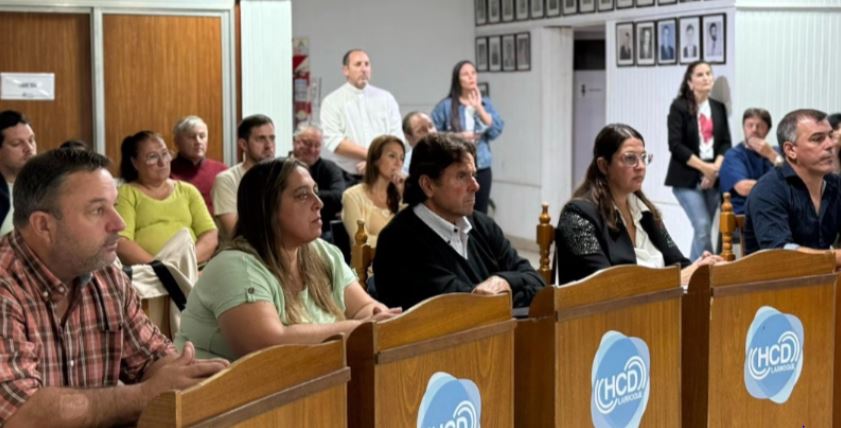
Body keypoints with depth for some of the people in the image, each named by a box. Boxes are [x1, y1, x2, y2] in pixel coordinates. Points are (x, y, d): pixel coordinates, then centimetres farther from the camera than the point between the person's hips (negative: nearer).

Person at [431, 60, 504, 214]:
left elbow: (496, 131, -2)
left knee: (481, 214, 6)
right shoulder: (446, 105, -3)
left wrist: (479, 108, -8)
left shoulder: (485, 103, 9)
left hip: (481, 168, 4)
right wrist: (457, 137, -13)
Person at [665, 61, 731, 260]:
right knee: (703, 227, -15)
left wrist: (716, 168, -9)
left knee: (702, 230, 6)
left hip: (713, 177, 5)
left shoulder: (719, 108, 12)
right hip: (687, 177, -5)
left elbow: (725, 142, 9)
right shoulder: (679, 107, -4)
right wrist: (704, 167, -14)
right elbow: (675, 145, -10)